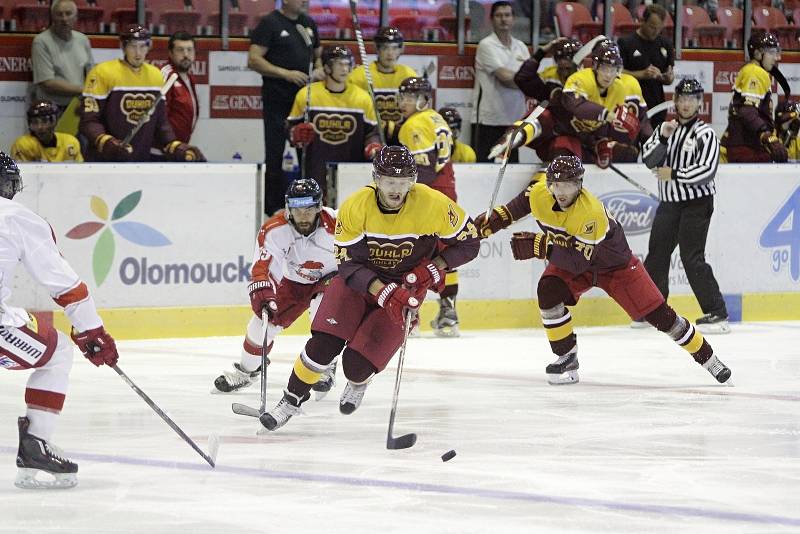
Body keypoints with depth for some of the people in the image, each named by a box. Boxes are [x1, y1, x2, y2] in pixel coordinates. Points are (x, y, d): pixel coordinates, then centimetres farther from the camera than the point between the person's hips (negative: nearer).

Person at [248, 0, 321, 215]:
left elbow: (317, 54, 27)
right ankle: (274, 205, 4)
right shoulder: (270, 23, -6)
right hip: (277, 98, -6)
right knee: (276, 151, -2)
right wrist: (285, 73, -19)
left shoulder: (308, 23, 14)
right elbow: (253, 60, -12)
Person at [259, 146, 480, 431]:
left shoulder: (434, 205, -22)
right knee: (324, 344, -18)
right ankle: (292, 399, 7)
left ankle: (357, 384, 25)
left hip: (406, 287, -1)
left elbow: (468, 243, -8)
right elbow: (347, 263, -18)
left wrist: (433, 268, -22)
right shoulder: (355, 207, -20)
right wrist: (383, 292, -33)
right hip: (357, 279, 1)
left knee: (358, 363, -13)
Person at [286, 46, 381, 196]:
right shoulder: (306, 95, 1)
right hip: (315, 171, -1)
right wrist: (297, 135, -12)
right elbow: (291, 126, 9)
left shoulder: (362, 97, 5)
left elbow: (371, 131, 10)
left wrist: (373, 147, -9)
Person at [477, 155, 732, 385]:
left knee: (658, 313, -6)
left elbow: (579, 260, -41)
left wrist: (540, 246, -45)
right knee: (548, 292, -24)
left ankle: (706, 357, 9)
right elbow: (524, 202, 5)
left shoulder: (591, 212, -39)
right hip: (569, 261, 5)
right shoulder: (539, 194, -22)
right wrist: (497, 219, 4)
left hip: (613, 263, -5)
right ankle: (567, 359, -9)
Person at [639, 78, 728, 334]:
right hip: (669, 204, 6)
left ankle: (716, 314, -13)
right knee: (656, 254, 9)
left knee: (692, 257, -15)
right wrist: (663, 138, -13)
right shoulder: (665, 128, 12)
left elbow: (707, 170, -17)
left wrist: (674, 174, -16)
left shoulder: (705, 134, -6)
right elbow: (649, 160, 2)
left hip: (696, 204, -6)